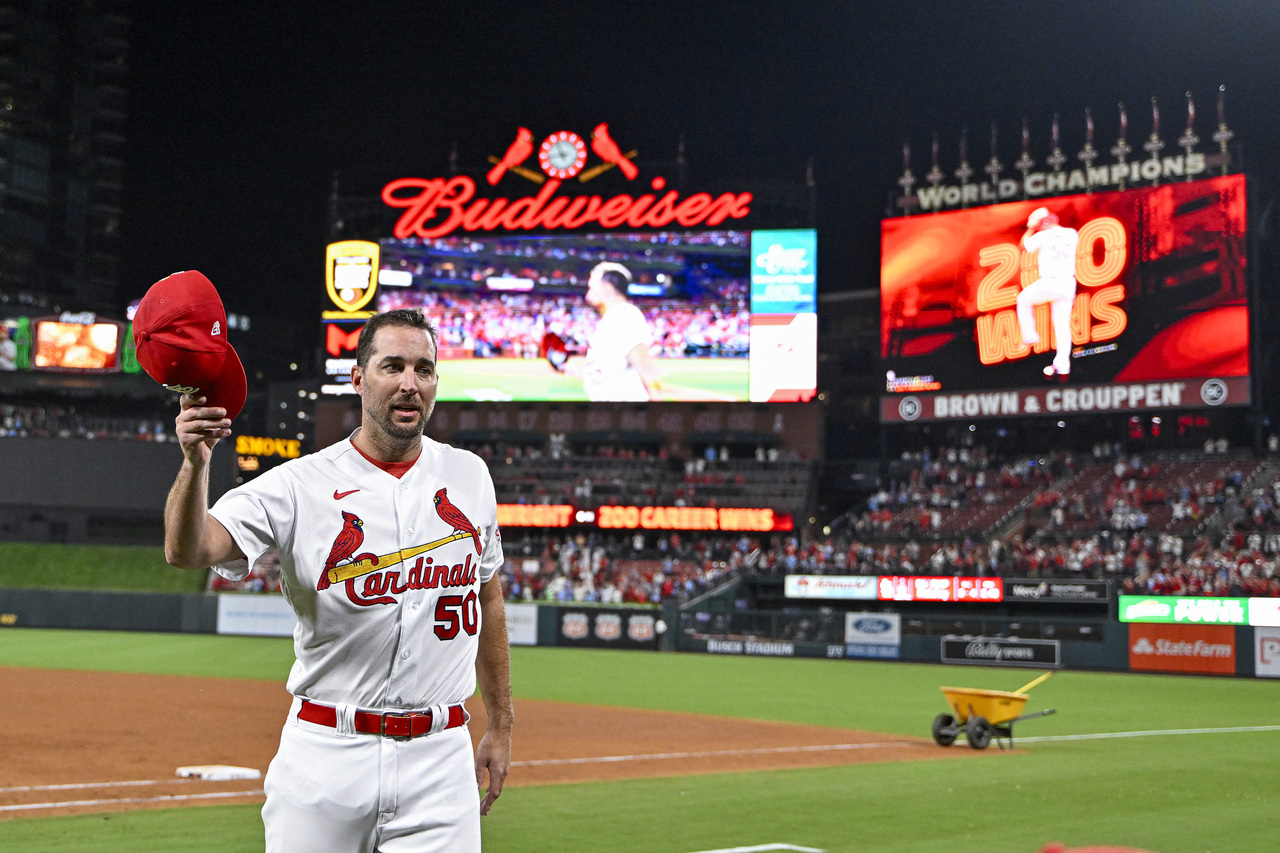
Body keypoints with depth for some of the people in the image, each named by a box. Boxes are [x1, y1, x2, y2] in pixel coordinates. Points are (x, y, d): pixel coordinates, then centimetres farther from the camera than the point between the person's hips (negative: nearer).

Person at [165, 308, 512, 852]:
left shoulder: (468, 476, 7)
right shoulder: (300, 485, -6)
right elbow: (187, 550, -18)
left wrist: (501, 724, 18)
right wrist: (195, 463, -37)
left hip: (439, 762, 2)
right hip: (325, 753, -2)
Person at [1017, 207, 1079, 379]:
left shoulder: (1042, 236, -2)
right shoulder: (1072, 234, 9)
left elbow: (1025, 245, 15)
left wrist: (1031, 227, 27)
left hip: (1048, 282, -4)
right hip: (1067, 284, 4)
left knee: (1023, 300, 24)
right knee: (1062, 324, 8)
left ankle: (1030, 336, 18)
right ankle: (1063, 365, 6)